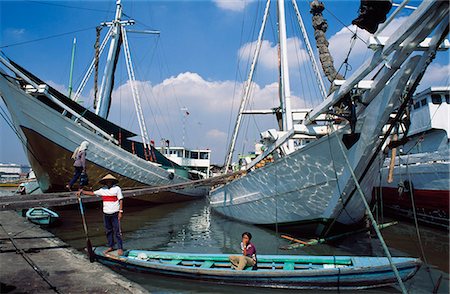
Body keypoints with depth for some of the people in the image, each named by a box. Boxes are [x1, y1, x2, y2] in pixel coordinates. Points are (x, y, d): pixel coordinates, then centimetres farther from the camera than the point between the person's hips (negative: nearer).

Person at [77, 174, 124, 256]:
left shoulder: (117, 189, -5)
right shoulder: (102, 190, 8)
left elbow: (121, 200, -6)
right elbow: (92, 193, 13)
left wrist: (120, 211, -11)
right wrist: (82, 191, 2)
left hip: (115, 214, -5)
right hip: (106, 214, 5)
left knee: (117, 231, -2)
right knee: (108, 231, 13)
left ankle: (120, 248, 5)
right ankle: (110, 246, 25)